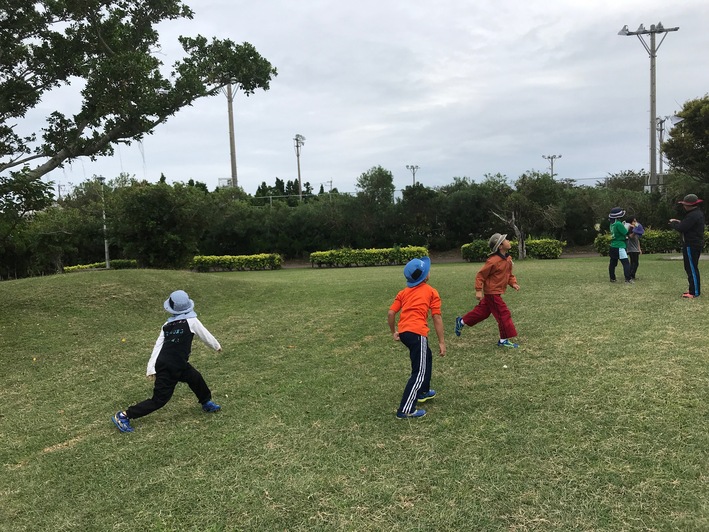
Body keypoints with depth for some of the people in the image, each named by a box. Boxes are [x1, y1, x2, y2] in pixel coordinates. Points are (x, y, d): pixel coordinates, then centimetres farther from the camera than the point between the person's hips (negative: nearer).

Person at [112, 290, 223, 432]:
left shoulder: (167, 325, 7)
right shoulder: (191, 321, -9)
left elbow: (158, 346, 1)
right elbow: (206, 336, 3)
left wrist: (151, 368, -1)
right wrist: (217, 346, 22)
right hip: (169, 369, -8)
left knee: (196, 378, 23)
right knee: (159, 400, 0)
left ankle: (207, 403, 43)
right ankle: (124, 415, 3)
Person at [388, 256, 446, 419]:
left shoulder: (403, 292, 18)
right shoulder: (431, 291, 5)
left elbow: (390, 313, 10)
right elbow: (437, 318, 0)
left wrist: (394, 332, 25)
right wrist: (441, 342, 3)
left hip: (403, 332, 7)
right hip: (417, 333, -7)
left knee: (427, 357, 30)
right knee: (419, 372, -2)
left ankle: (423, 392, 42)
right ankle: (405, 410, -7)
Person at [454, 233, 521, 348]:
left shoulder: (508, 259, 4)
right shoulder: (493, 261, -23)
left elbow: (509, 274, 17)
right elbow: (480, 275, -18)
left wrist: (513, 283, -1)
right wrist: (478, 291, -20)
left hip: (495, 292, 9)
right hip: (492, 292, -9)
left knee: (482, 311, 19)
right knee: (504, 314, -6)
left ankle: (461, 321, 34)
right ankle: (504, 340, 5)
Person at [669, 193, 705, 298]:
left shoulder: (693, 215, -20)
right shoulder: (698, 213, 14)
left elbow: (681, 228, -22)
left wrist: (672, 223, -4)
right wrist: (679, 222, 8)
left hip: (691, 245, -11)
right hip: (696, 243, 11)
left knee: (692, 268, -7)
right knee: (691, 268, 17)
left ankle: (695, 292, -5)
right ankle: (693, 289, 23)